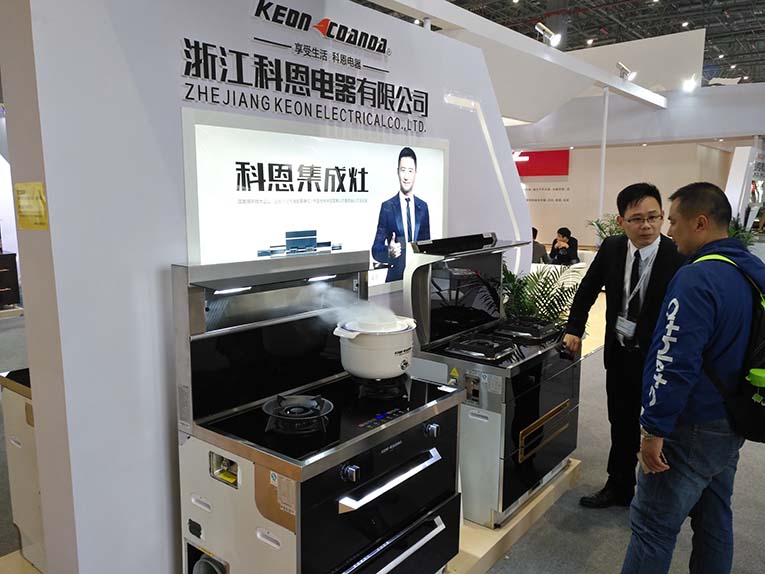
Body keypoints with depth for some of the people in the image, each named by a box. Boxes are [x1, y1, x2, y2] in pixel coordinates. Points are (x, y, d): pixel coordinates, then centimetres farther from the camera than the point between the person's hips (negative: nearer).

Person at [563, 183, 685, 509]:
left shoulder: (679, 257, -20)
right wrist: (574, 329, 4)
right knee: (621, 426, 19)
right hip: (619, 353, 5)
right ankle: (619, 488, 37)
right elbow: (588, 289, 8)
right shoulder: (611, 248, -5)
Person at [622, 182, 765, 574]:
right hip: (733, 425, 9)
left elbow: (674, 364, -27)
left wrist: (654, 430, -20)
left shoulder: (696, 278, -23)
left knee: (652, 526, 2)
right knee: (715, 521, 23)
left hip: (693, 430, -9)